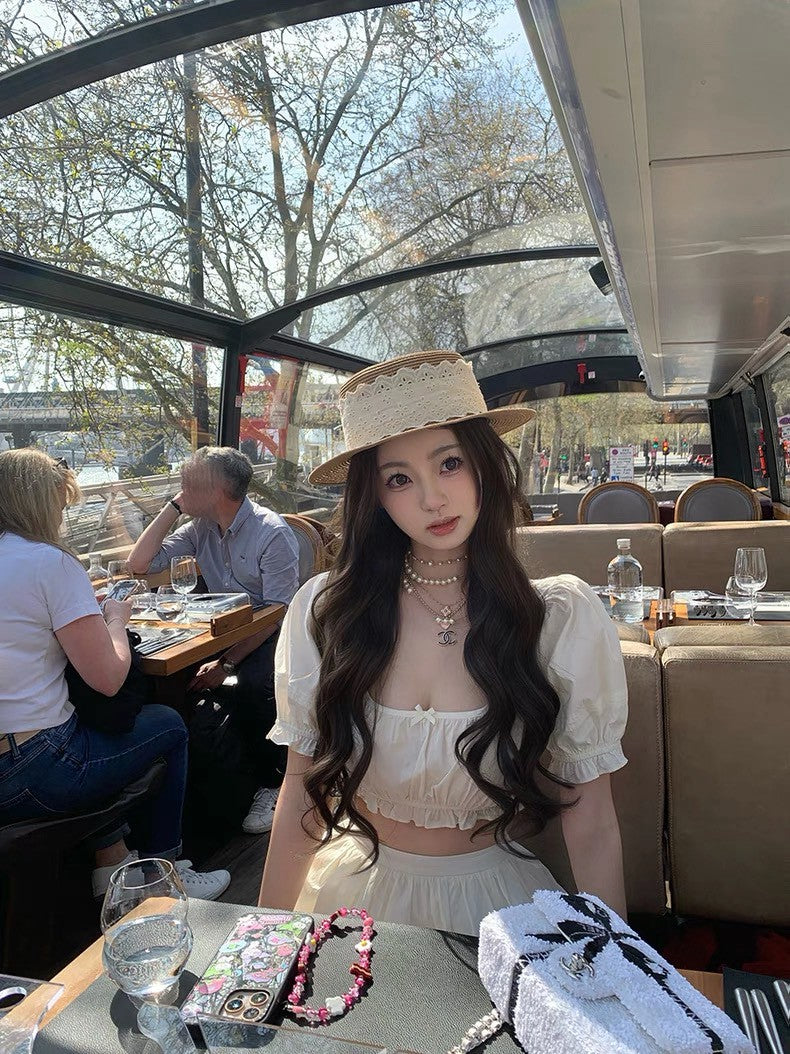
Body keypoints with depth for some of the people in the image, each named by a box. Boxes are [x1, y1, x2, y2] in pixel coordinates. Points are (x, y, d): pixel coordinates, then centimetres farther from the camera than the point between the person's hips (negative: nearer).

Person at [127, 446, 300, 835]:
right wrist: (173, 507, -3)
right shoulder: (201, 527, 5)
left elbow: (278, 613, -20)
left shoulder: (273, 532, -16)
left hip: (269, 634, -6)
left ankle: (271, 783, -11)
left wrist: (227, 662, -28)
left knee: (252, 682, -34)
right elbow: (139, 563, 1)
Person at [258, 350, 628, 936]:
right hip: (357, 887, 2)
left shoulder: (565, 618, -17)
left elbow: (593, 828, -11)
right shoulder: (324, 610, -13)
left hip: (491, 903, -1)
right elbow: (302, 793, -4)